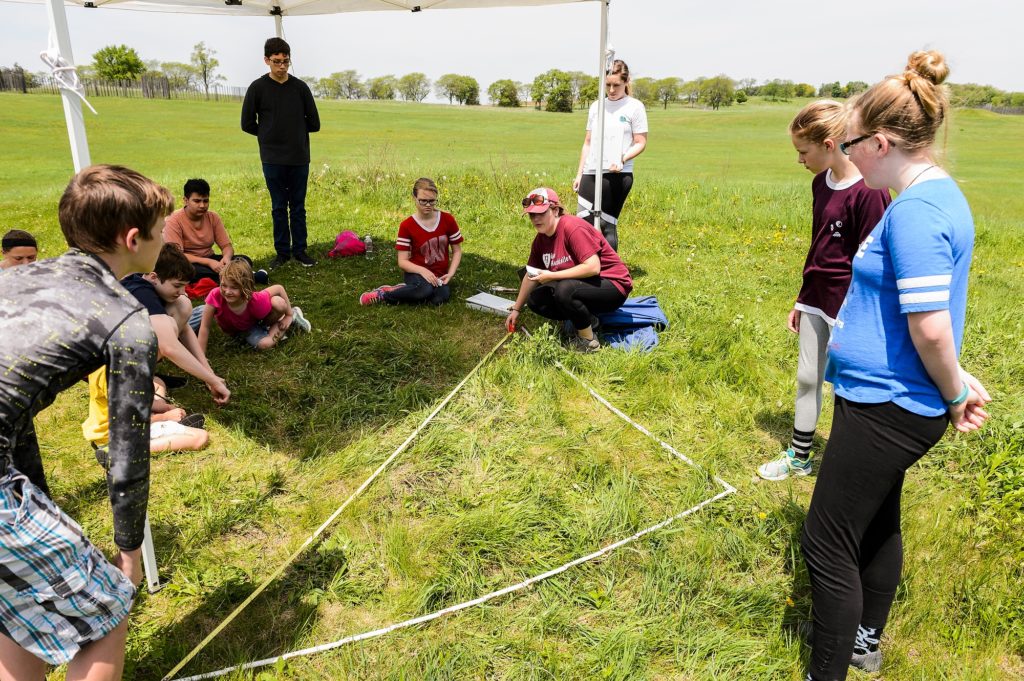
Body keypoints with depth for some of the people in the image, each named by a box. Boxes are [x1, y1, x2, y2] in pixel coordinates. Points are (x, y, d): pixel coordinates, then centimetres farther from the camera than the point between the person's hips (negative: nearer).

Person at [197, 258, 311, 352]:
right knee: (264, 344, -28)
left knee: (278, 303, -33)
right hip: (236, 330, 1)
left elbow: (279, 288, -20)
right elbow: (205, 327, -30)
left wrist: (289, 315, -12)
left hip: (255, 322, -1)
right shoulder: (216, 296, -38)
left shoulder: (256, 300, -37)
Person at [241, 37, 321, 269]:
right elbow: (247, 124, 2)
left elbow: (314, 123, 5)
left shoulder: (300, 88, 1)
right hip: (272, 159, -1)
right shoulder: (258, 88, -2)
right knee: (279, 207, 6)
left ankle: (300, 250, 17)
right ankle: (282, 252, 15)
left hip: (299, 158, 1)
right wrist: (268, 135, 7)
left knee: (298, 207, 8)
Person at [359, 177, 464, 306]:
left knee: (440, 297, -33)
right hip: (417, 273, -2)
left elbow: (457, 251, 6)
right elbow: (402, 261, -9)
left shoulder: (447, 220, -2)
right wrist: (422, 270, -27)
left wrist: (450, 274, -9)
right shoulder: (407, 225, -9)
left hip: (439, 276, 3)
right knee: (426, 289, -39)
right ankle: (382, 294, -15)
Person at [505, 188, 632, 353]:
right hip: (581, 285, 9)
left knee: (565, 290, -35)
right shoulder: (540, 240, 2)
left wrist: (551, 276, -27)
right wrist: (516, 309, 15)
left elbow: (593, 267, -30)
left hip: (612, 286, -9)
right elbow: (531, 275, 14)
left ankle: (589, 341, -13)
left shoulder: (572, 228, -23)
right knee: (535, 300, -4)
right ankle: (588, 320, 5)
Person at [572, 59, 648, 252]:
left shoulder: (635, 107, 1)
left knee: (607, 224, -4)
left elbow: (641, 143, -2)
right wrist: (579, 173, 14)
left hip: (618, 175, -4)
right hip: (590, 173, 5)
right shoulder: (596, 106, 14)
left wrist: (622, 158, -19)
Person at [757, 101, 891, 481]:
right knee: (807, 378, 15)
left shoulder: (869, 192, -19)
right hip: (816, 300, 8)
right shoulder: (821, 183, 6)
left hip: (848, 306, -8)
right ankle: (798, 457, 30)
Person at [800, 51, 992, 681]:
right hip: (890, 399, 11)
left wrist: (955, 395, -11)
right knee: (876, 523, 24)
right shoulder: (938, 194, 10)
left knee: (827, 542, 1)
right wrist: (955, 386, 12)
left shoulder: (916, 210, -23)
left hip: (887, 408, -11)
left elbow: (929, 327, -27)